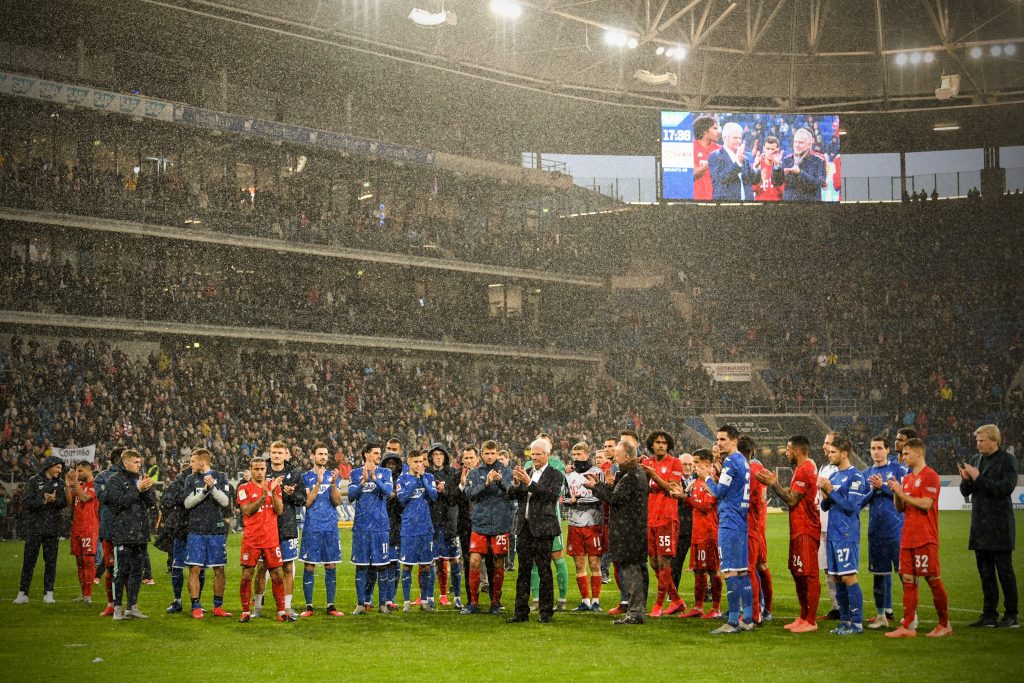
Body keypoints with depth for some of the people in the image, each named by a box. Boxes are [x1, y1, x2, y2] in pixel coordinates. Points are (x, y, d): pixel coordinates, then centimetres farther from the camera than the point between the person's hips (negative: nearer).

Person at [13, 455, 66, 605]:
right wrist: (44, 501, -20)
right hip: (34, 526, -3)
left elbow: (64, 502, 1)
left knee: (51, 561, 4)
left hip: (53, 528, 3)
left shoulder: (59, 482, 11)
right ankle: (23, 593, 2)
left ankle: (48, 593, 9)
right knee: (29, 560, -1)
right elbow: (28, 502, -9)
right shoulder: (33, 481, 0)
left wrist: (54, 500, -17)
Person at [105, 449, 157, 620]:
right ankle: (118, 608, 2)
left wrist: (147, 489, -11)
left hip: (140, 534, 6)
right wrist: (138, 489, -17)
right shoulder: (115, 481, -3)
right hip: (122, 533, -6)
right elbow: (119, 501, -16)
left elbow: (152, 502, 7)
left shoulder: (141, 479, 14)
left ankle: (132, 607, 15)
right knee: (121, 571, -4)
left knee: (137, 572, 9)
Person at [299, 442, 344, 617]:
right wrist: (318, 484, -16)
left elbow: (337, 501, 1)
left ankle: (331, 606, 9)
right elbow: (307, 502, -7)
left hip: (330, 527, 3)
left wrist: (333, 484, -14)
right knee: (309, 566, -1)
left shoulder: (333, 476, 10)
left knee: (331, 566, 4)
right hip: (312, 528, -2)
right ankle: (308, 606, 4)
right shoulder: (306, 477, 3)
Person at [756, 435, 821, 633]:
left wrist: (773, 484, -11)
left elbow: (791, 500, -18)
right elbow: (793, 495, 15)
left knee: (809, 575, -7)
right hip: (799, 529, 11)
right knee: (798, 573, 15)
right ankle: (803, 617, 22)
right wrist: (775, 483, 11)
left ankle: (811, 621, -5)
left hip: (805, 531, -11)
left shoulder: (804, 470, -16)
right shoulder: (805, 468, 17)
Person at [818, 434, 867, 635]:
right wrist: (825, 495, -3)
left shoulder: (855, 477, -10)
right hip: (833, 534, 8)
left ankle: (857, 623, -3)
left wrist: (831, 491, -15)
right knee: (838, 579, 10)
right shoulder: (833, 476, 16)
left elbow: (851, 506, -17)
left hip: (847, 535, -8)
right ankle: (845, 621, 18)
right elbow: (825, 506, 18)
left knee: (849, 577, -8)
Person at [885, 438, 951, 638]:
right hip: (907, 537, 8)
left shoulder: (930, 476, -7)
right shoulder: (907, 478, 17)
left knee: (933, 580, -3)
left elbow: (926, 504, -18)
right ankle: (907, 626, 5)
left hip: (925, 538, -8)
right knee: (908, 581, 4)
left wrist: (902, 493, -13)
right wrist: (896, 492, 1)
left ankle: (944, 625, 8)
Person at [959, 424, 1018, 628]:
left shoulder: (1007, 460, -7)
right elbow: (965, 491, 15)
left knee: (1004, 570, -3)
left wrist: (978, 478, -18)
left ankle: (1011, 615, 3)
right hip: (980, 525, 7)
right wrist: (966, 479, -7)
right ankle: (989, 614, 15)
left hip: (999, 526, -7)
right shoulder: (976, 459, 12)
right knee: (985, 572, 10)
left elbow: (1005, 488, -18)